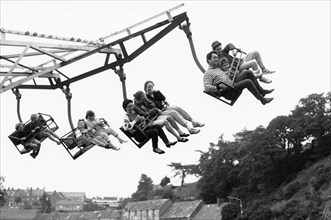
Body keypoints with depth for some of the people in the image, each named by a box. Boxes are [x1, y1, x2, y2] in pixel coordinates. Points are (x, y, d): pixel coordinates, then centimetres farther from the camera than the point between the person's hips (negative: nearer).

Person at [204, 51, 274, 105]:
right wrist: (218, 87, -29)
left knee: (248, 72, -3)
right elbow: (206, 87, -17)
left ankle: (261, 91, 5)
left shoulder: (218, 68, 23)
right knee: (248, 82, -24)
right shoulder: (207, 73, -3)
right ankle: (262, 99, -11)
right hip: (227, 92, -9)